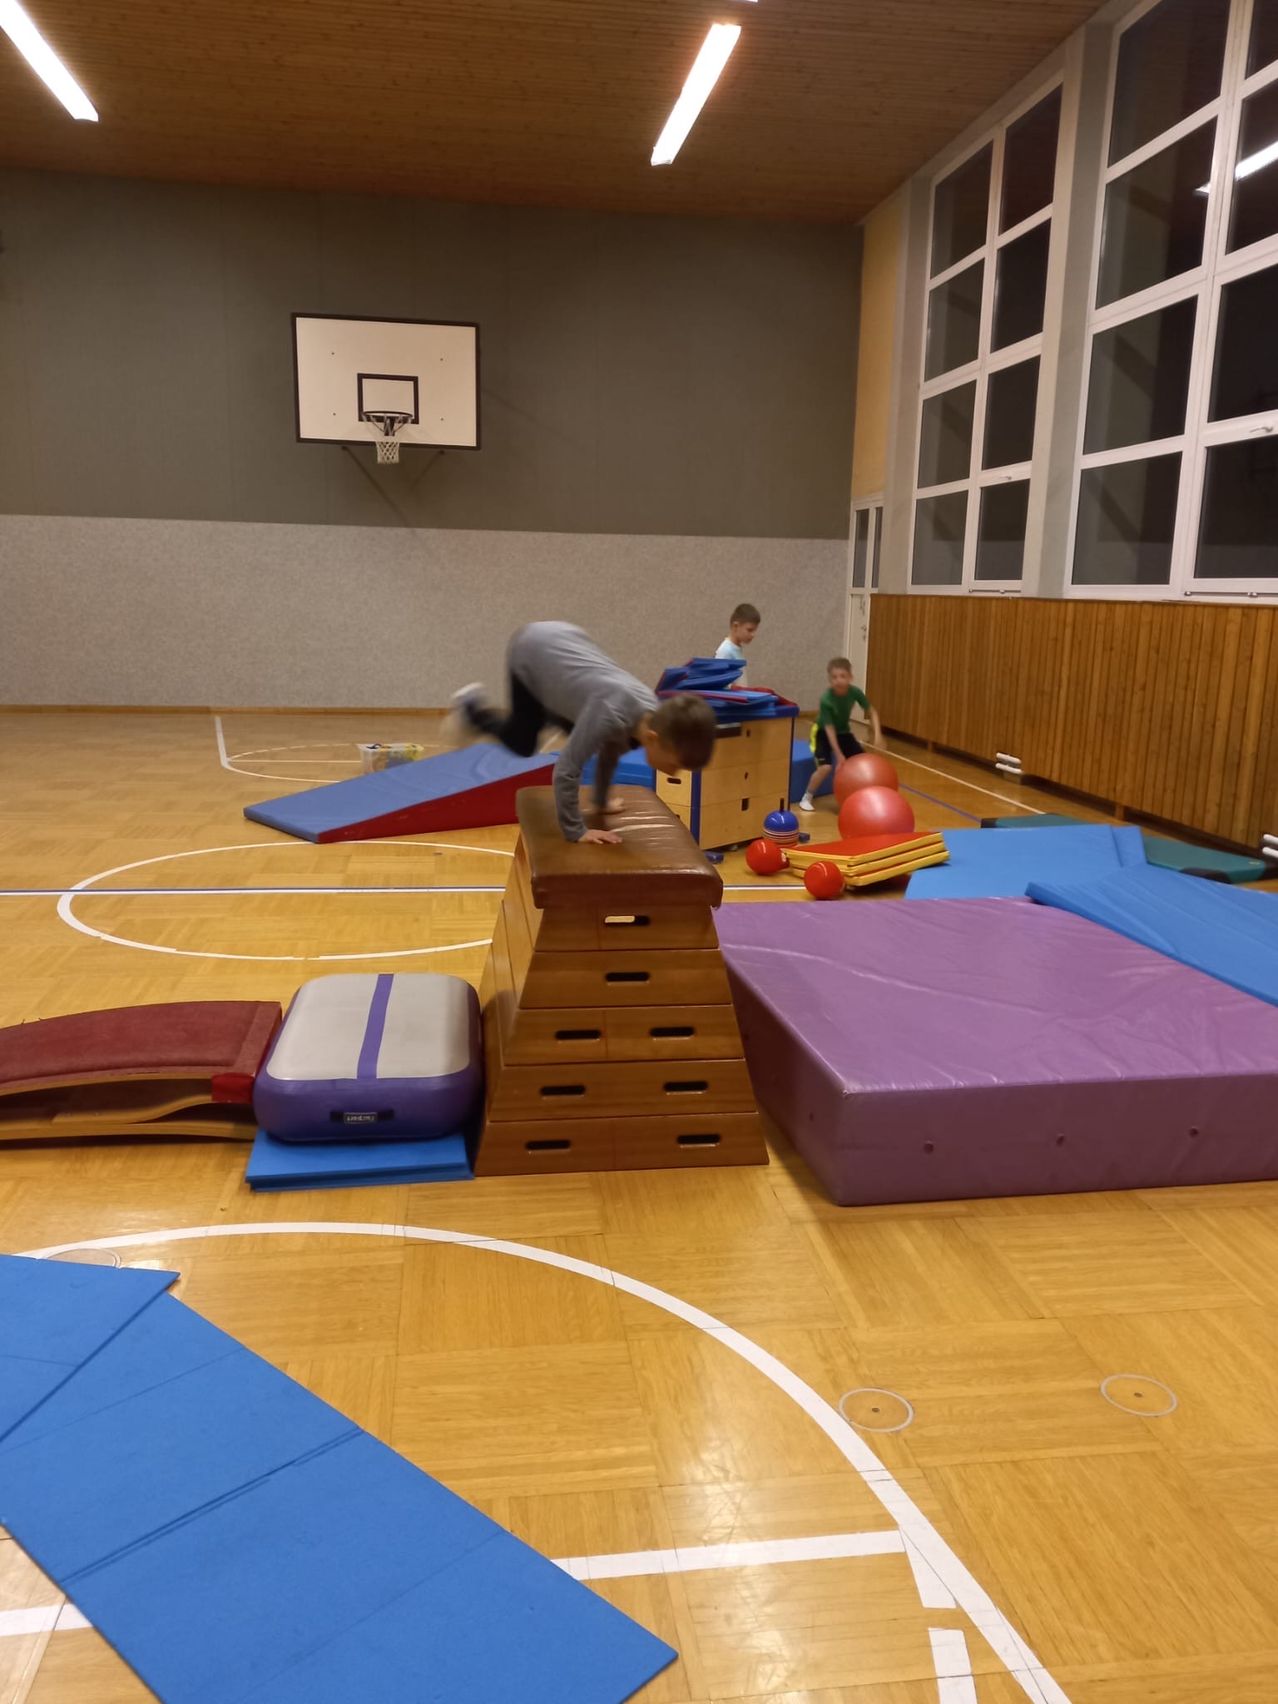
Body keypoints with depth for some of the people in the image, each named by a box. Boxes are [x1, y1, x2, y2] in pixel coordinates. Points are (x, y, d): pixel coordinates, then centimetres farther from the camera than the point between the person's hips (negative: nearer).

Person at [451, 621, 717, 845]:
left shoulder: (653, 716, -16)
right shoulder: (613, 714, -41)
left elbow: (610, 752, 3)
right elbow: (567, 769, -36)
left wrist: (601, 801, 16)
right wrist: (575, 832, -30)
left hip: (563, 638, 6)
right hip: (530, 649, -6)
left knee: (576, 729, 23)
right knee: (522, 744, 12)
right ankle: (472, 708, 34)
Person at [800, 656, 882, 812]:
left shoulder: (855, 692, -22)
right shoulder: (826, 699, -34)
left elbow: (871, 712, -7)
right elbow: (829, 729, -30)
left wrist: (877, 732, -22)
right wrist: (839, 755, -32)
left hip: (844, 731, 5)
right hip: (823, 732, -5)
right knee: (825, 766, -24)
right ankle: (806, 799, -4)